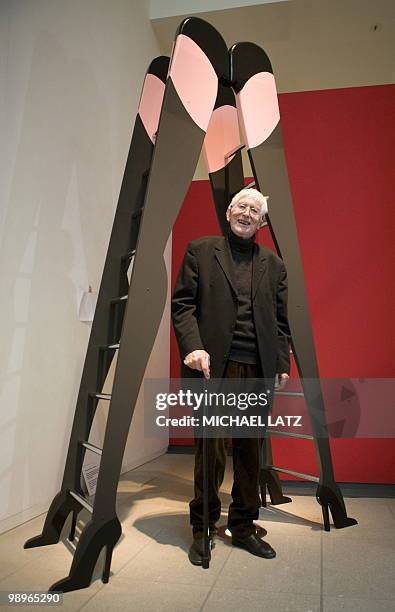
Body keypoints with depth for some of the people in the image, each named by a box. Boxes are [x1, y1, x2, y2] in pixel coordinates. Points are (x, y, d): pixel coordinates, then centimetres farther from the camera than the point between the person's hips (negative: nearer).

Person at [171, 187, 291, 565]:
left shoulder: (273, 264, 15)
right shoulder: (201, 250, 6)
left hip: (257, 370, 3)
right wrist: (193, 347, -14)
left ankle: (243, 527, 29)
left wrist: (283, 365, 7)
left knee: (250, 452, 11)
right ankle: (203, 530, 23)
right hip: (213, 366, -3)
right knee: (210, 450, 3)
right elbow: (182, 304, 0)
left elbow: (280, 320, 14)